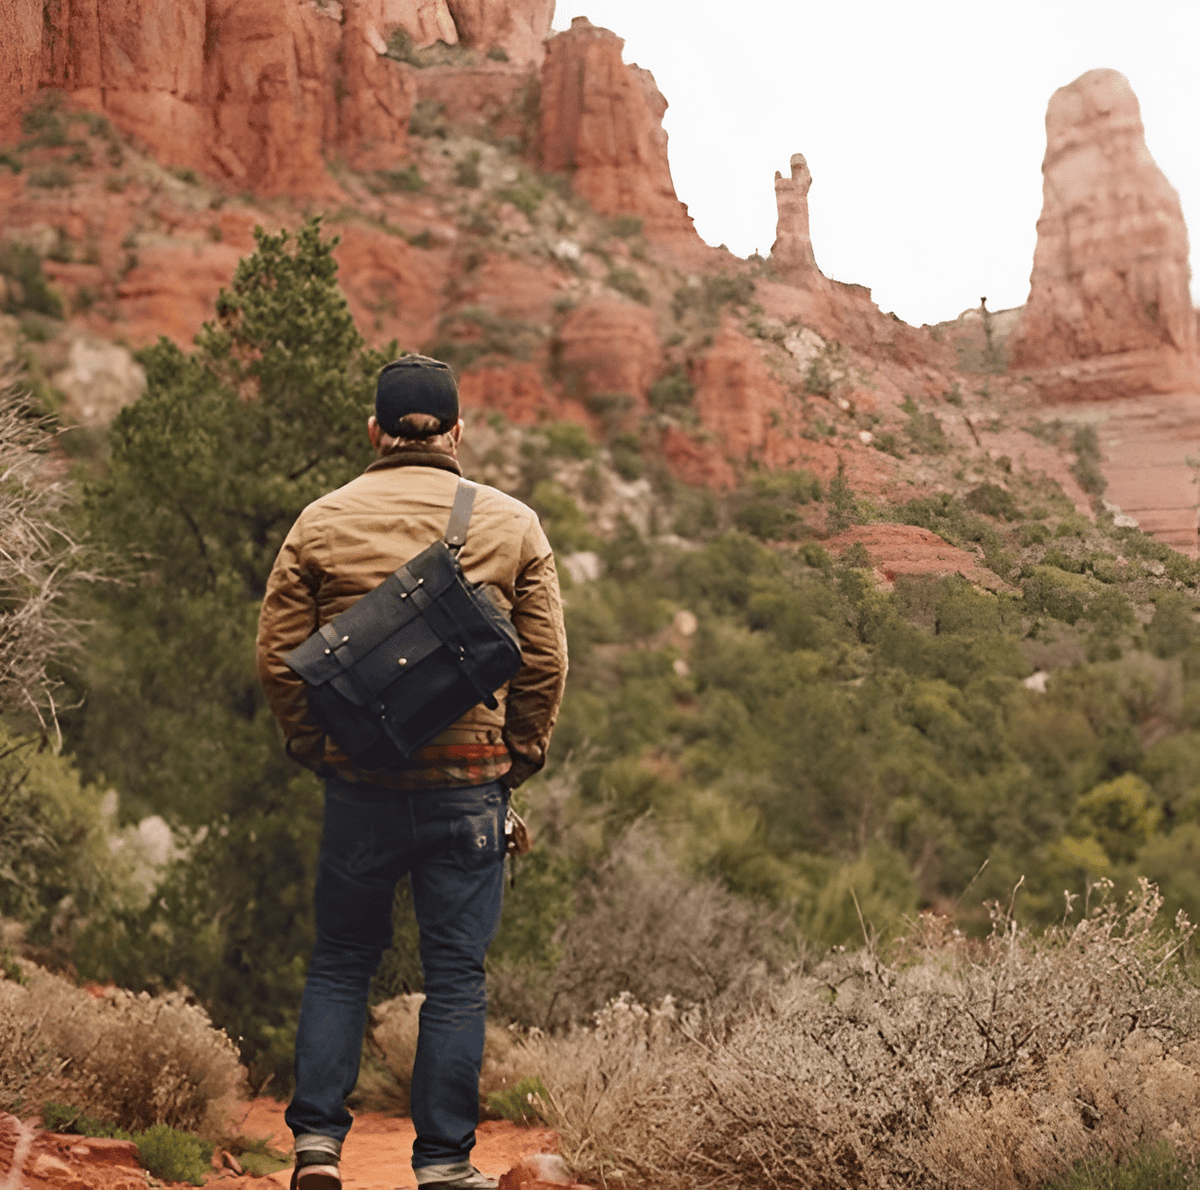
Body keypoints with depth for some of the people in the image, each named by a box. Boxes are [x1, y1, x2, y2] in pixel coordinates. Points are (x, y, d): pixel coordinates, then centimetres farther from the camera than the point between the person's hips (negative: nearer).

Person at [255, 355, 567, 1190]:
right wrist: (517, 759, 11)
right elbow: (546, 661, 1)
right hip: (470, 780, -1)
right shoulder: (512, 524, 2)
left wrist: (315, 746, 11)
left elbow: (277, 654, 1)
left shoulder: (322, 521, 2)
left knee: (340, 963, 14)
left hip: (360, 779, 1)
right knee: (457, 975, 6)